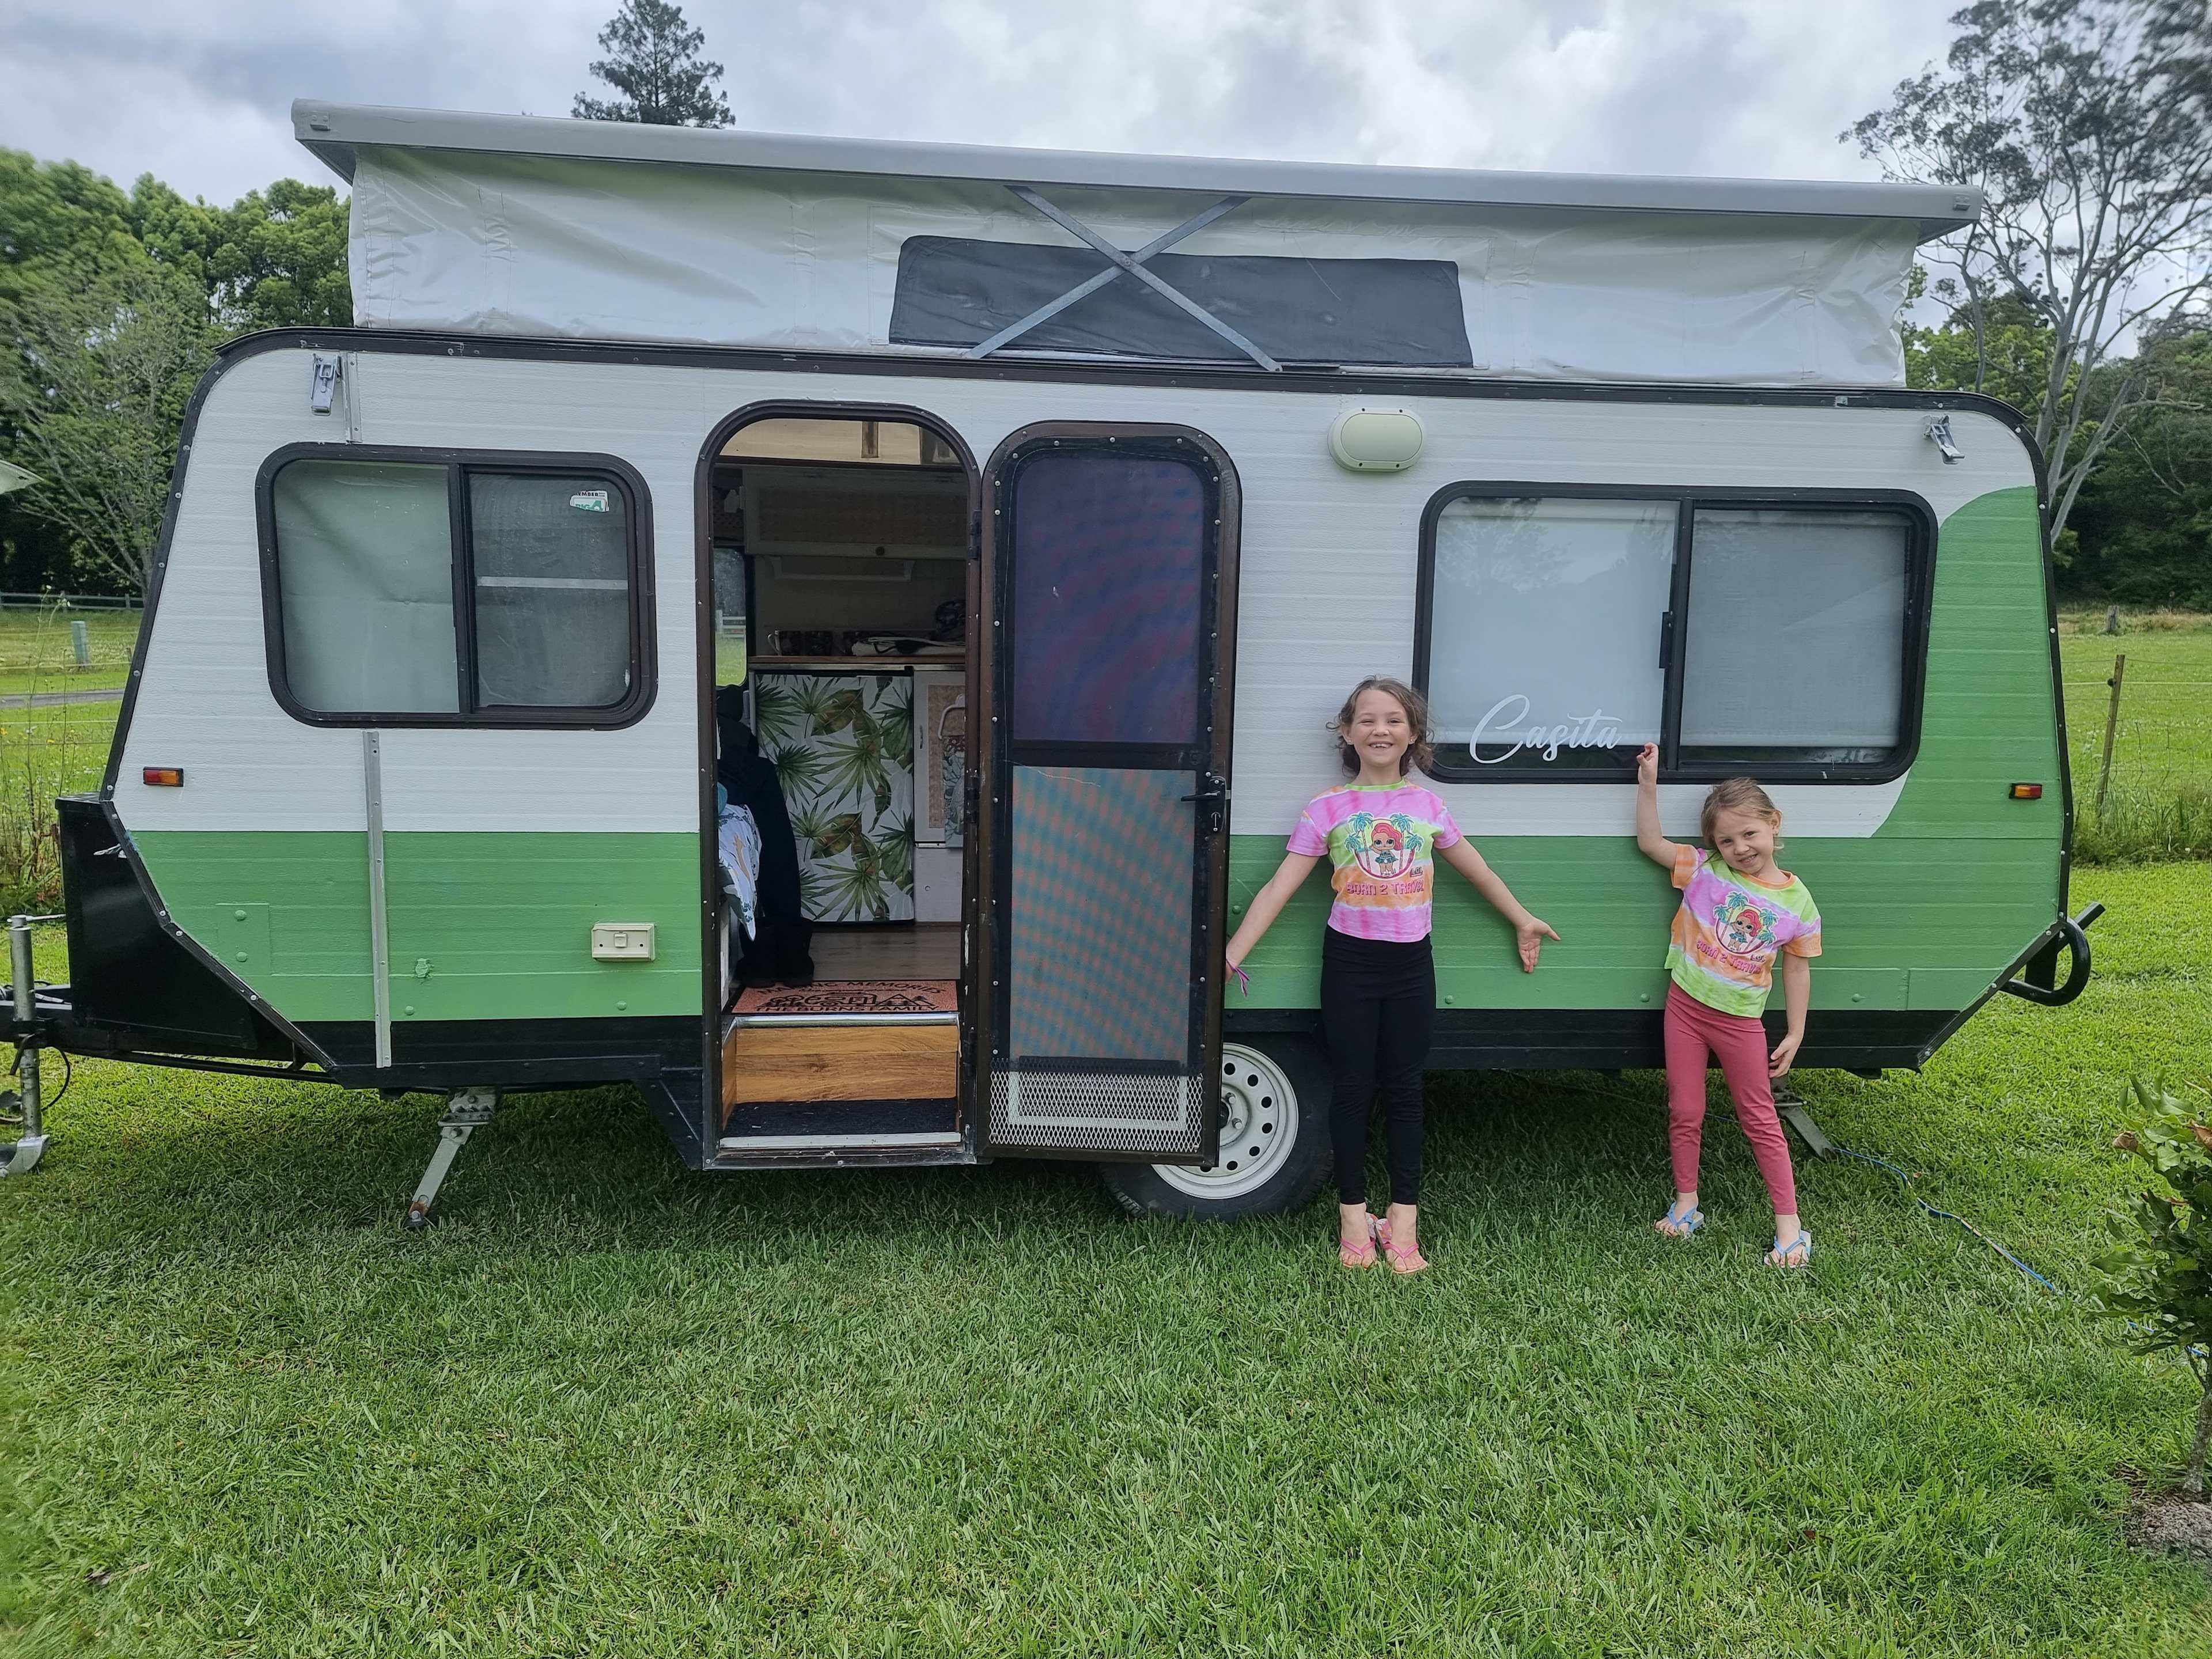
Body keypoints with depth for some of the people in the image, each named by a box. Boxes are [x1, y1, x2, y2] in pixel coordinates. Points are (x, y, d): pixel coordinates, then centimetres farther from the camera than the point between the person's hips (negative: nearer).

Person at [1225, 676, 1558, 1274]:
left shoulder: (1428, 805, 5)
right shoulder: (1327, 809, -3)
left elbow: (1477, 871, 19)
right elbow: (1279, 889, -6)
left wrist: (1523, 921, 27)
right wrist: (1232, 955, -12)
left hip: (1411, 962, 2)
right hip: (1350, 961, -2)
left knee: (1404, 1090, 8)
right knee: (1352, 1088, 5)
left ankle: (1403, 1220, 16)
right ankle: (1354, 1216, 18)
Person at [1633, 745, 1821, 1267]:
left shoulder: (1795, 900, -8)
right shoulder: (1705, 870, -6)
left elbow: (1797, 969, 0)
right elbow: (1649, 842, -5)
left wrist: (1795, 1034, 0)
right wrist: (1648, 783, -13)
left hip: (1740, 1021, -1)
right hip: (1685, 1007, 1)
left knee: (1760, 1118, 7)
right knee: (1685, 1112, 10)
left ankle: (1789, 1222, 16)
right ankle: (1686, 1204, 26)